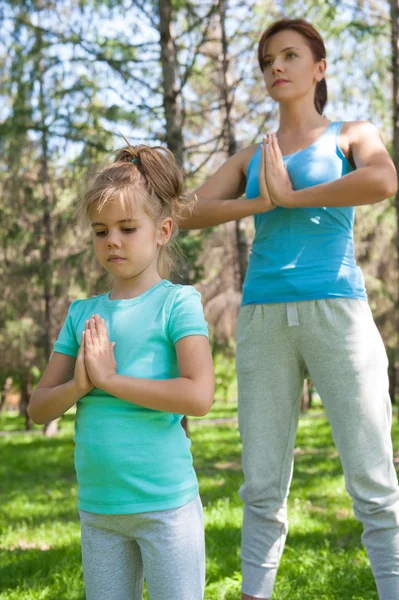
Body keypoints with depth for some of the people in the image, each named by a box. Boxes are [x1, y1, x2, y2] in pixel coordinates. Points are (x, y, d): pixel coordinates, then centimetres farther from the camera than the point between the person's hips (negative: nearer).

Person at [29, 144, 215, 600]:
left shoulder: (177, 302, -6)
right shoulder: (82, 314, 8)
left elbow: (199, 396, -19)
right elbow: (39, 408, 8)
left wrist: (108, 378, -16)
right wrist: (80, 384, -13)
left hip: (166, 505, -5)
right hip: (97, 507, 5)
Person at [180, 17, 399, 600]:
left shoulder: (350, 135, 9)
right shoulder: (252, 155, 19)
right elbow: (193, 213, 7)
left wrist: (291, 196, -7)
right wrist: (264, 201, -7)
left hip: (335, 308, -3)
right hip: (264, 317, 4)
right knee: (263, 486, 5)